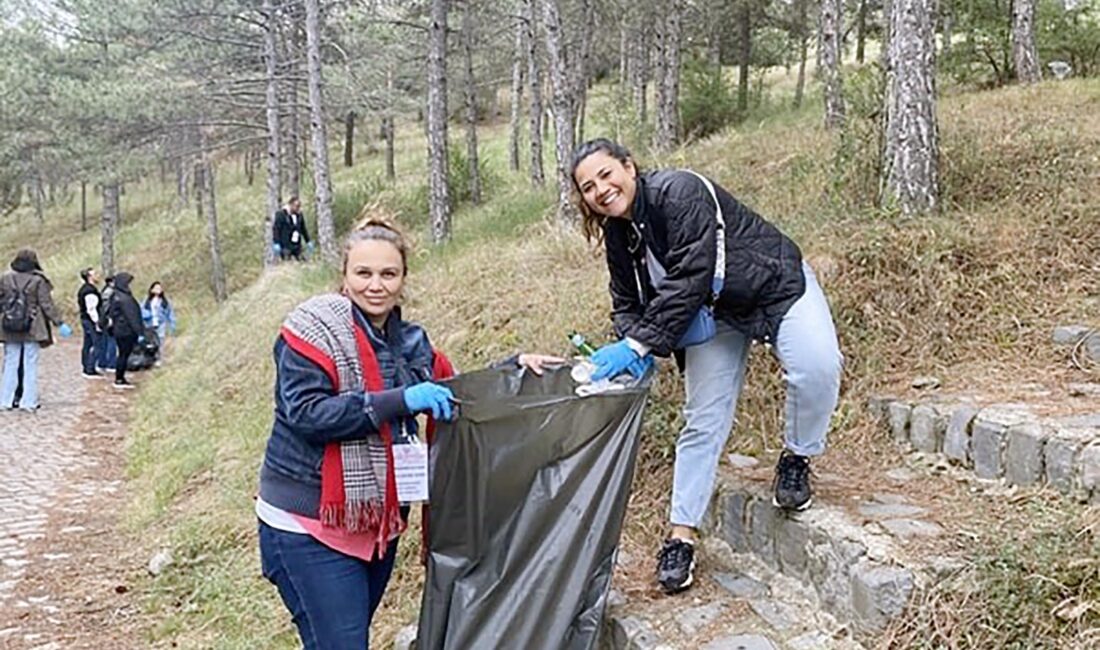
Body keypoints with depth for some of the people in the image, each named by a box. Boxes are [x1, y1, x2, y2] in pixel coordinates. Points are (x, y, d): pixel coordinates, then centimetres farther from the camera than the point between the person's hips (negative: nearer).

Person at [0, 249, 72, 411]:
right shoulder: (38, 281, -8)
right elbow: (47, 305, -8)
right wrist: (60, 324, -4)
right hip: (32, 330, -3)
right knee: (30, 366, 3)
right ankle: (28, 402, 3)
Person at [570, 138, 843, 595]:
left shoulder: (679, 192, -29)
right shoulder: (618, 235, -5)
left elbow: (689, 280, -35)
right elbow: (626, 304, 0)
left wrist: (640, 345, -37)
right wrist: (627, 344, -23)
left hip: (778, 288, -5)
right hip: (714, 313, 6)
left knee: (817, 367, -30)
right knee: (704, 421, 0)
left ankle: (796, 459, -3)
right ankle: (681, 536, 7)